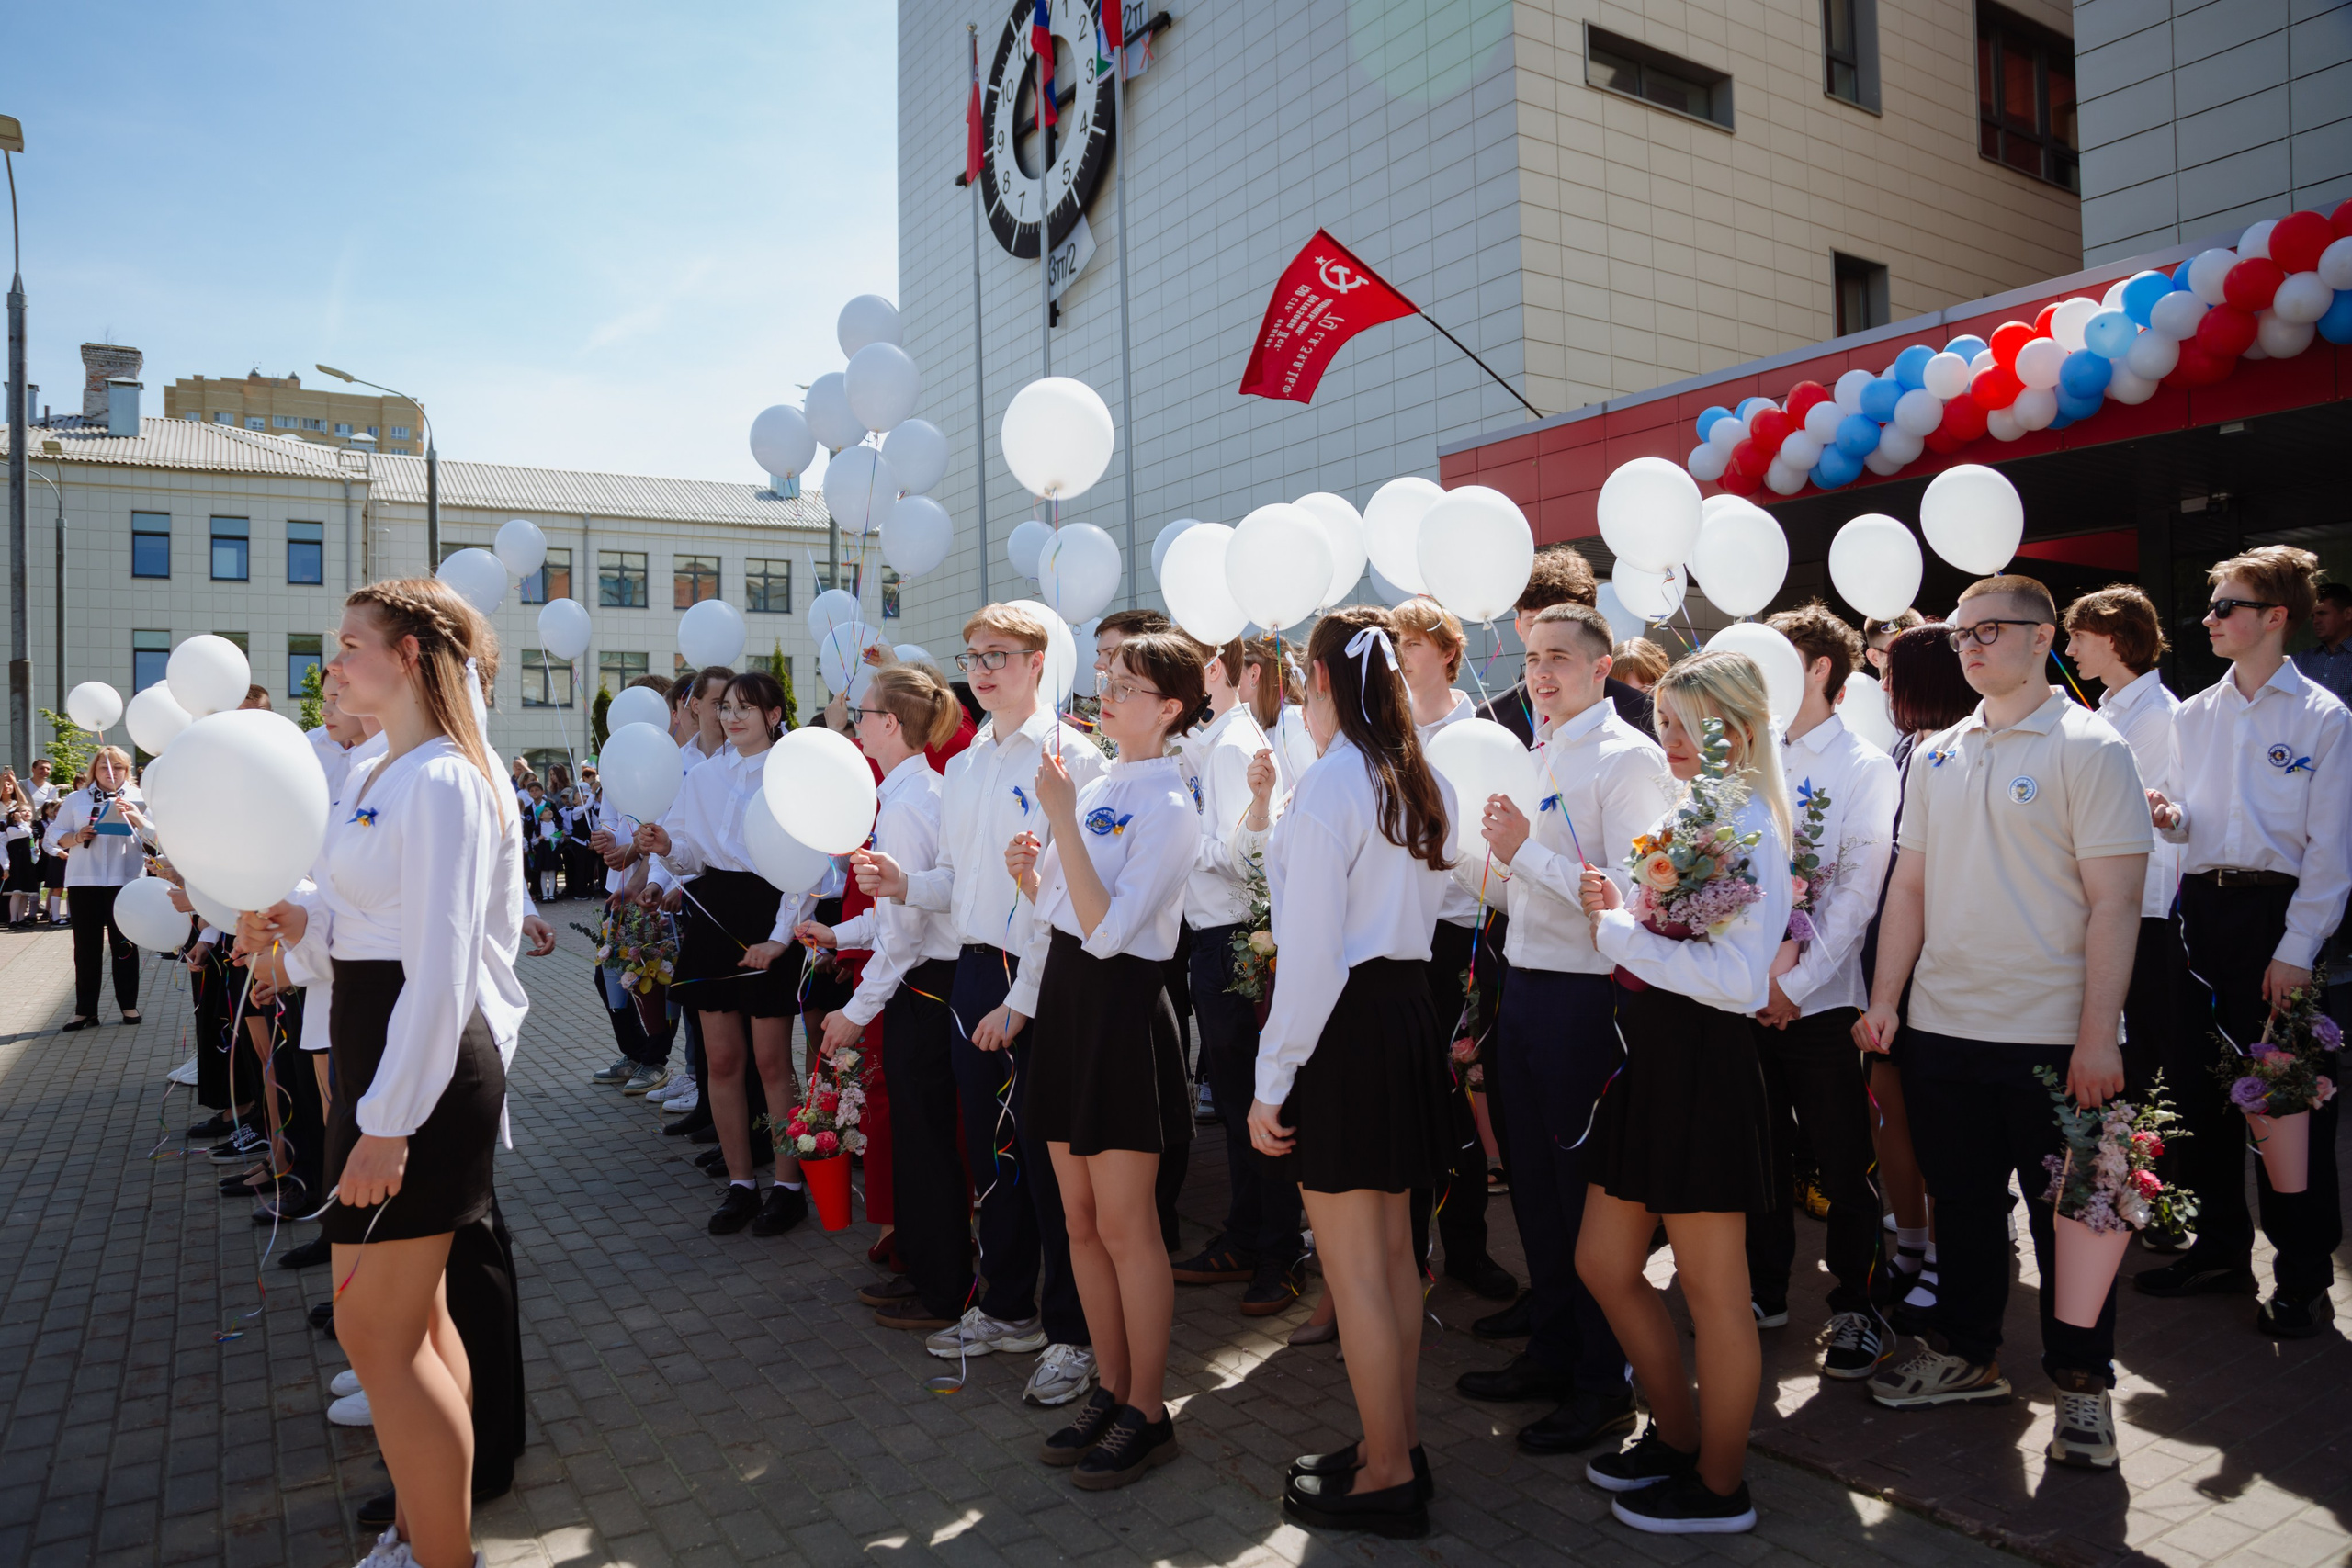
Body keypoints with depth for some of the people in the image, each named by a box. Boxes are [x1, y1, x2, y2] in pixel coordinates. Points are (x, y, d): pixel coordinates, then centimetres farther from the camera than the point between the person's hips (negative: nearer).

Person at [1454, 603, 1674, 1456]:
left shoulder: (1628, 758, -12)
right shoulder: (1538, 756, 15)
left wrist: (1528, 850, -23)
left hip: (1586, 996, -8)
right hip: (1526, 989, 8)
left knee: (1588, 1192, 3)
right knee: (1535, 1185, 17)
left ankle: (1604, 1384, 20)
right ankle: (1551, 1351, 34)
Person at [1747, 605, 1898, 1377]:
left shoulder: (1867, 768, -3)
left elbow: (1858, 889, -10)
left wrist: (1797, 982, -14)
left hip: (1820, 998, -4)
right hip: (1746, 994, 4)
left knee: (1842, 1167, 5)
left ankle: (1855, 1308, 21)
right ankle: (1765, 1291, 28)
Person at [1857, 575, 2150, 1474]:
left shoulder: (2089, 747, -7)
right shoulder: (1936, 755, 9)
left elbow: (2115, 902, -12)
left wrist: (2098, 1036, -16)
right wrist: (1883, 999, 5)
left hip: (2051, 1035, -5)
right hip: (1941, 1027, 5)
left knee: (2066, 1213, 8)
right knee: (1960, 1198, 16)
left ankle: (2082, 1384, 25)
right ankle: (1965, 1354, 33)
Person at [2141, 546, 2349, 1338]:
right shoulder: (2195, 715, 11)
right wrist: (2169, 816, -8)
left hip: (2277, 910, -5)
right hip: (2202, 909, 5)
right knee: (2199, 1086, 9)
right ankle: (2221, 1245, 24)